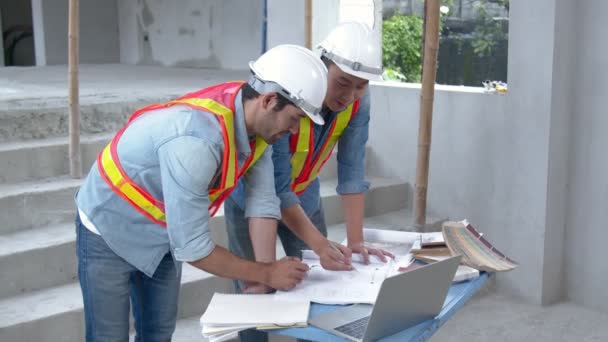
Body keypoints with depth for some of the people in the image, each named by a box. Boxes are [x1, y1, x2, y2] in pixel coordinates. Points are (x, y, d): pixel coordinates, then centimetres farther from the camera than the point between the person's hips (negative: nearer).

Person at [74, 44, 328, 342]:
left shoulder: (258, 123, -15)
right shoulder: (196, 141, -39)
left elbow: (262, 202, -10)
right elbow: (192, 247, -34)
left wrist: (265, 275, -17)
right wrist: (266, 274, -24)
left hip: (164, 235, 7)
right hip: (110, 231, -7)